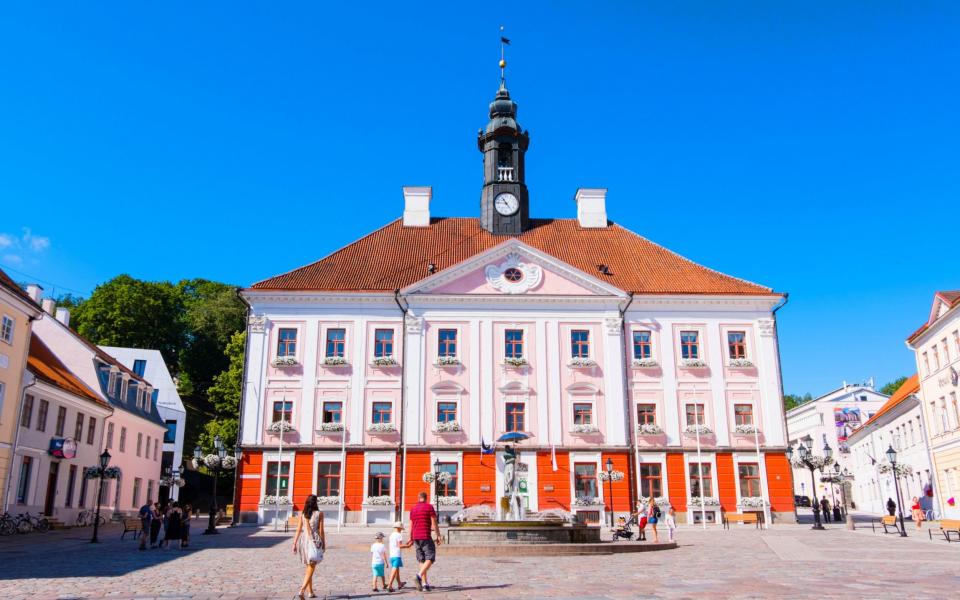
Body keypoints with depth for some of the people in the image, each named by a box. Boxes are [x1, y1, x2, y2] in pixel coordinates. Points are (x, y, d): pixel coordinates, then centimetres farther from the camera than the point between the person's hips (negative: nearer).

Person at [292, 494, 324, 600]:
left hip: (304, 540, 4)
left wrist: (294, 544, 4)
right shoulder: (319, 514, -5)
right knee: (311, 569, -3)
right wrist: (324, 544, 5)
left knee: (308, 568, 19)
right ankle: (301, 591, -20)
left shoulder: (302, 514, 3)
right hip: (315, 541, -4)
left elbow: (298, 530, 0)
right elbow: (321, 531, -4)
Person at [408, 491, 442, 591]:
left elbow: (411, 525, 13)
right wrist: (438, 536, -4)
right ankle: (419, 576, -24)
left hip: (416, 538, 6)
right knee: (430, 559, -3)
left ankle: (424, 584, 6)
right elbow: (434, 522, -8)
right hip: (426, 537, -6)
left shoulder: (413, 509, 11)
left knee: (422, 560, 10)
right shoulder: (429, 507, -4)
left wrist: (411, 538, 20)